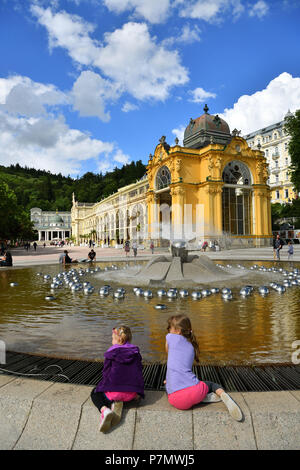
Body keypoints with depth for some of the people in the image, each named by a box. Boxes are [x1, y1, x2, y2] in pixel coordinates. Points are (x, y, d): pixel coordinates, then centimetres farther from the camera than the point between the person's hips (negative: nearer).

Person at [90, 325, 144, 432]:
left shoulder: (110, 353, -5)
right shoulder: (135, 352, 4)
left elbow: (106, 373, 1)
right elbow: (139, 372, 6)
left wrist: (106, 387, 19)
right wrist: (138, 392, 13)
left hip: (113, 391, -4)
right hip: (132, 394, 4)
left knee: (95, 393, 25)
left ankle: (104, 410, -10)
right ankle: (117, 405, -3)